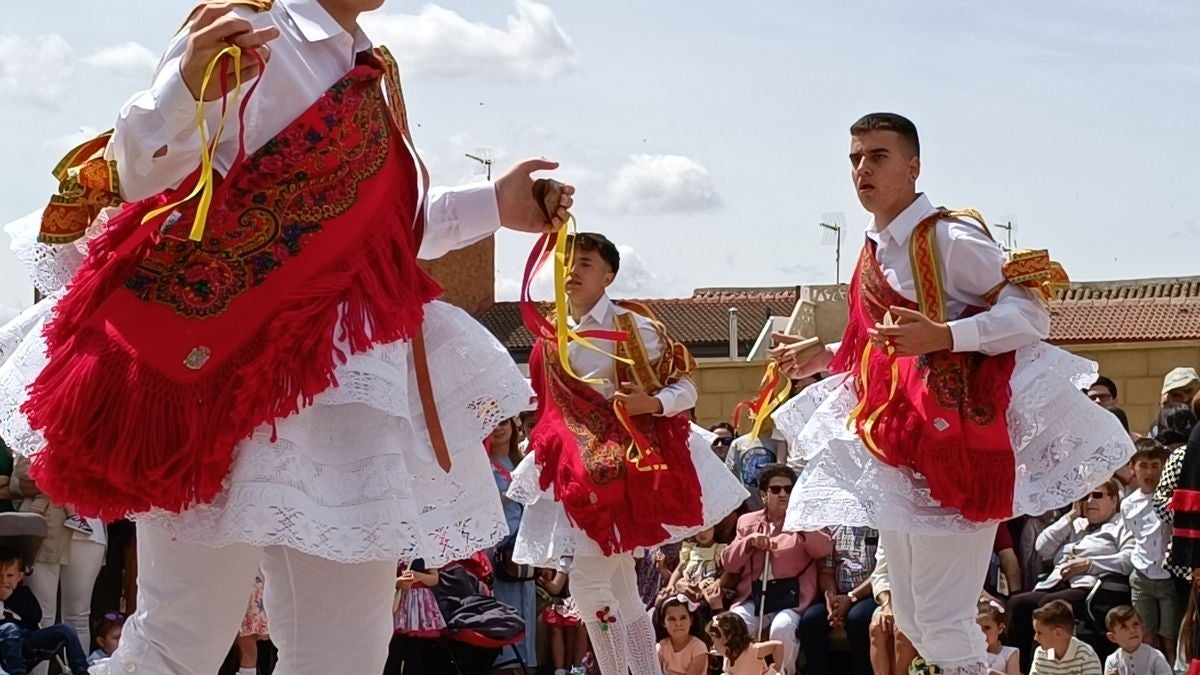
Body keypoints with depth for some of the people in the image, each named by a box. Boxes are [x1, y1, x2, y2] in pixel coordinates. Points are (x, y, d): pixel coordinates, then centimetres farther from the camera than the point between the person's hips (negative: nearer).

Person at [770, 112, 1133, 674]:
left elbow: (1031, 314, -18)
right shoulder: (874, 252, 13)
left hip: (953, 443, -9)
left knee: (943, 620, -10)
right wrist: (824, 358, 18)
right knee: (911, 621, 14)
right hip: (895, 445, 9)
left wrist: (942, 336, -30)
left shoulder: (950, 239, -12)